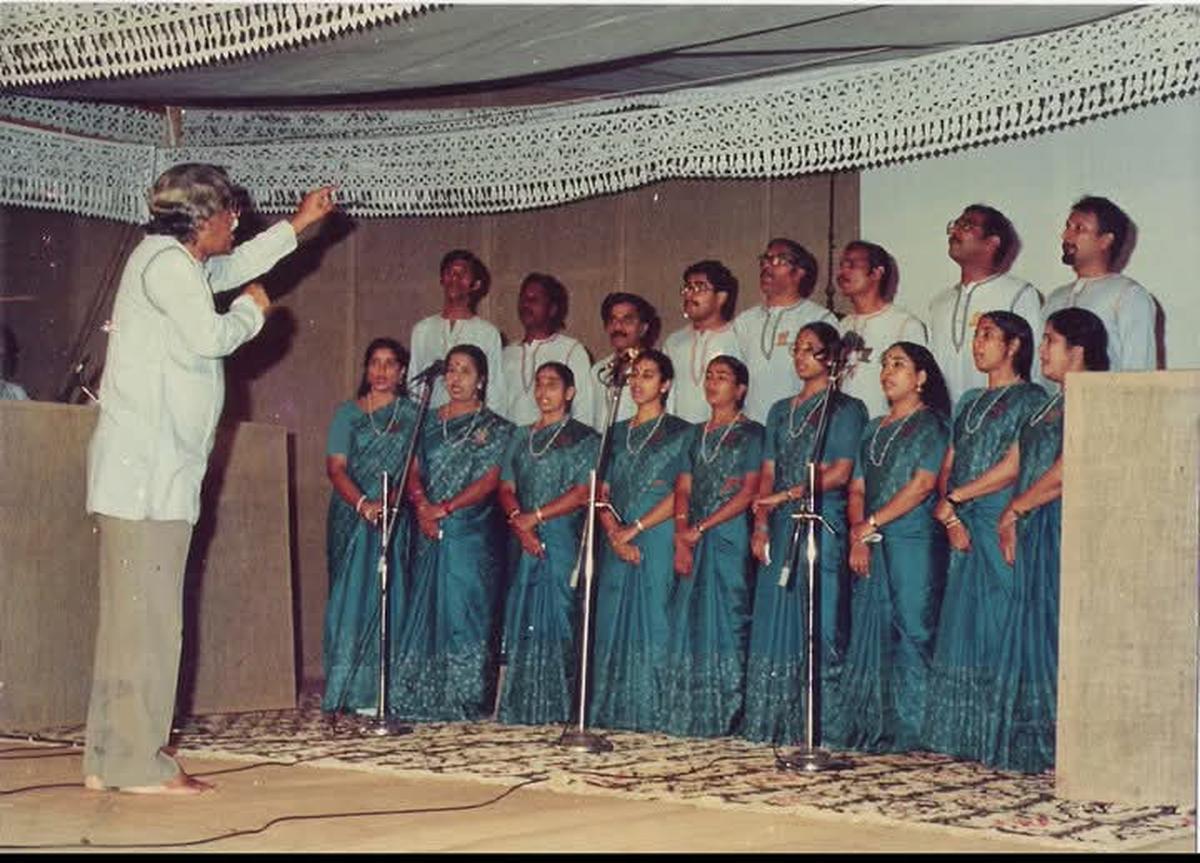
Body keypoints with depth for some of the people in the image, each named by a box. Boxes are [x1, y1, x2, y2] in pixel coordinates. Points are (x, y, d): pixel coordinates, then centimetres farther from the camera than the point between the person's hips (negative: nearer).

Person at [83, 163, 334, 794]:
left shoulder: (179, 262, 22)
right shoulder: (165, 260, -9)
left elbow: (233, 267, 41)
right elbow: (209, 337, -19)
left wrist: (297, 225, 46)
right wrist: (252, 310, 1)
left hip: (159, 470, 10)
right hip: (146, 470, -10)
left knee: (132, 616, 9)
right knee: (147, 617, -10)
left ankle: (111, 759, 12)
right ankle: (137, 764, -8)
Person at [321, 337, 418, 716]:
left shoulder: (411, 415, 8)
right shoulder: (348, 413, 8)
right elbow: (335, 467, -1)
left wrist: (390, 502, -19)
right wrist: (363, 504, -17)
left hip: (395, 520, 0)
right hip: (352, 515, 0)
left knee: (387, 597, -4)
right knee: (351, 596, -2)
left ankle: (376, 691, -2)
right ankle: (346, 689, 1)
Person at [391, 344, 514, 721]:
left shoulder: (495, 428, 2)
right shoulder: (429, 423, 15)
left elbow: (489, 482, -7)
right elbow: (414, 471, 9)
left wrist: (443, 509, -14)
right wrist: (422, 506, -10)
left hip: (472, 533, -4)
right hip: (430, 534, 4)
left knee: (465, 610, -6)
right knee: (425, 609, 3)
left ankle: (465, 700, -1)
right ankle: (425, 699, 7)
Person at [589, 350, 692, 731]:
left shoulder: (679, 433, 2)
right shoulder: (618, 434, 17)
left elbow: (681, 495, -7)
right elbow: (603, 492, 11)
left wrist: (634, 530, -13)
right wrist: (614, 534, -7)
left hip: (658, 540, -5)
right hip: (617, 542, 5)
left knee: (652, 622, -7)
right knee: (613, 622, 3)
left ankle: (651, 713, -4)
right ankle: (612, 712, 7)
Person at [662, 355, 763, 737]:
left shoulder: (751, 433, 0)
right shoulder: (696, 434, 17)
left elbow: (749, 493, -8)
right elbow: (683, 489, 11)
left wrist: (700, 529, -12)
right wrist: (681, 539, -5)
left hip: (729, 538, -5)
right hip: (691, 543, 5)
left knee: (725, 621, -6)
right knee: (687, 623, 3)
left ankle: (724, 718, -2)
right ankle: (688, 716, 8)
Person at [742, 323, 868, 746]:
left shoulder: (845, 409, 2)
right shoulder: (782, 411, 19)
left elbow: (840, 473, -8)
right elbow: (768, 474, 14)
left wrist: (788, 495, -16)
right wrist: (761, 523, 1)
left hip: (822, 524, -6)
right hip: (781, 529, 6)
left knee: (818, 622, -8)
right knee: (774, 625, 3)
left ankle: (816, 730, -6)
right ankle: (772, 731, 7)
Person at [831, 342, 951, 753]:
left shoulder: (932, 424, -1)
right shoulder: (874, 429, 20)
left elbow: (923, 485, -11)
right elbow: (857, 489, 15)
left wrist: (870, 525, -11)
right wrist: (858, 537, -2)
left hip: (913, 544, -7)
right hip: (870, 549, 7)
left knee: (911, 633, -8)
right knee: (869, 635, 5)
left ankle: (908, 732, -6)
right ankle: (867, 730, 9)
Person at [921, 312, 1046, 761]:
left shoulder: (1029, 399, -2)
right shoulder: (969, 401, 20)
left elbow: (1013, 466, -12)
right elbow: (947, 467, 14)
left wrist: (955, 498, -8)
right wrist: (950, 518, -2)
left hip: (1002, 526, -7)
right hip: (964, 530, 7)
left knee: (996, 625, -8)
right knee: (961, 626, 5)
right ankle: (963, 735, 8)